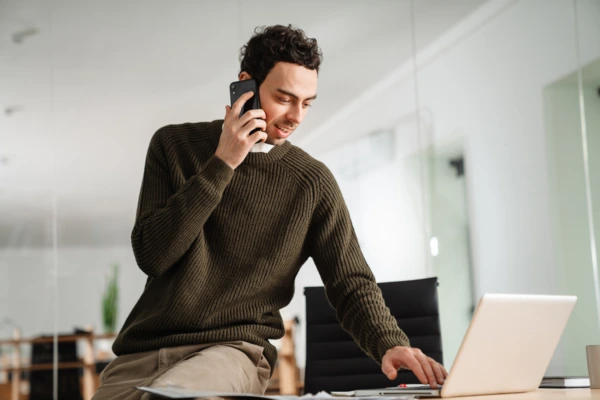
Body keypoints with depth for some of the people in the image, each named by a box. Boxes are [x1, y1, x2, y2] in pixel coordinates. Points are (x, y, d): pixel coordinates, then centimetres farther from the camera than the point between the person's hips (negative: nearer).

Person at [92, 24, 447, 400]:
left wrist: (390, 343, -20)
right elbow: (151, 255, -6)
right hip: (143, 349, 3)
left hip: (234, 348, -3)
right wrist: (221, 166, -12)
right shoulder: (174, 145, 4)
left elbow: (351, 283, 0)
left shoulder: (312, 182, 0)